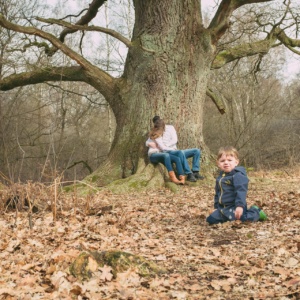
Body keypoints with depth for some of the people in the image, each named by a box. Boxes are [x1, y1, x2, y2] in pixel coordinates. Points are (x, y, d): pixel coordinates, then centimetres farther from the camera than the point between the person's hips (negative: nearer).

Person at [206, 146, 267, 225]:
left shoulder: (238, 175, -13)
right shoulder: (220, 178, 15)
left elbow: (241, 191, -22)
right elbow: (217, 194, 27)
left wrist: (240, 206, -29)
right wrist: (216, 207, 27)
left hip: (235, 208, -8)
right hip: (222, 208, 8)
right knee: (210, 219, -1)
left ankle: (256, 212, 4)